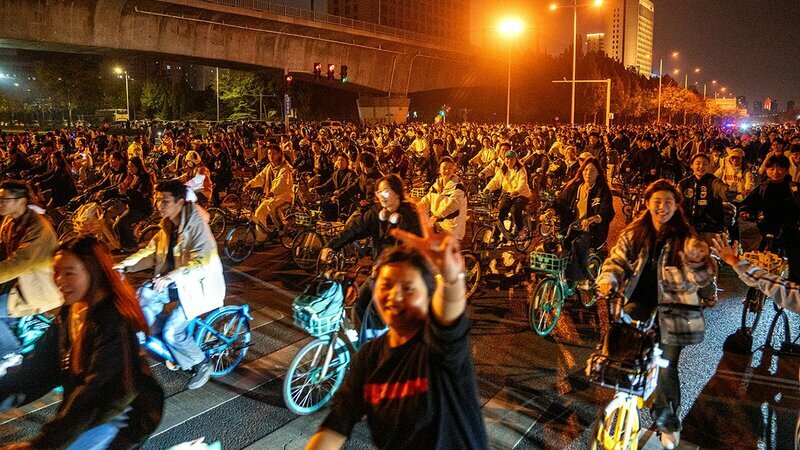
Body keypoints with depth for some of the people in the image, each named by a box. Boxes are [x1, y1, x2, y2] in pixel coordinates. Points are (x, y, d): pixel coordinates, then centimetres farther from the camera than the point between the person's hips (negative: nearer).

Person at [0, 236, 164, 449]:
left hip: (119, 417, -8)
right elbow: (42, 365, 2)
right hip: (83, 411, 8)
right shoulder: (68, 314, 2)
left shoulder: (114, 322, -24)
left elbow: (94, 391, -28)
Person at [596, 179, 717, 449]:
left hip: (671, 309, -2)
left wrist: (698, 260, -31)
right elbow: (617, 260, 4)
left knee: (666, 369, -1)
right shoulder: (634, 234, 5)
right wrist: (608, 279, -18)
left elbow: (702, 278, -9)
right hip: (639, 303, 3)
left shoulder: (685, 238, -3)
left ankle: (669, 422, 26)